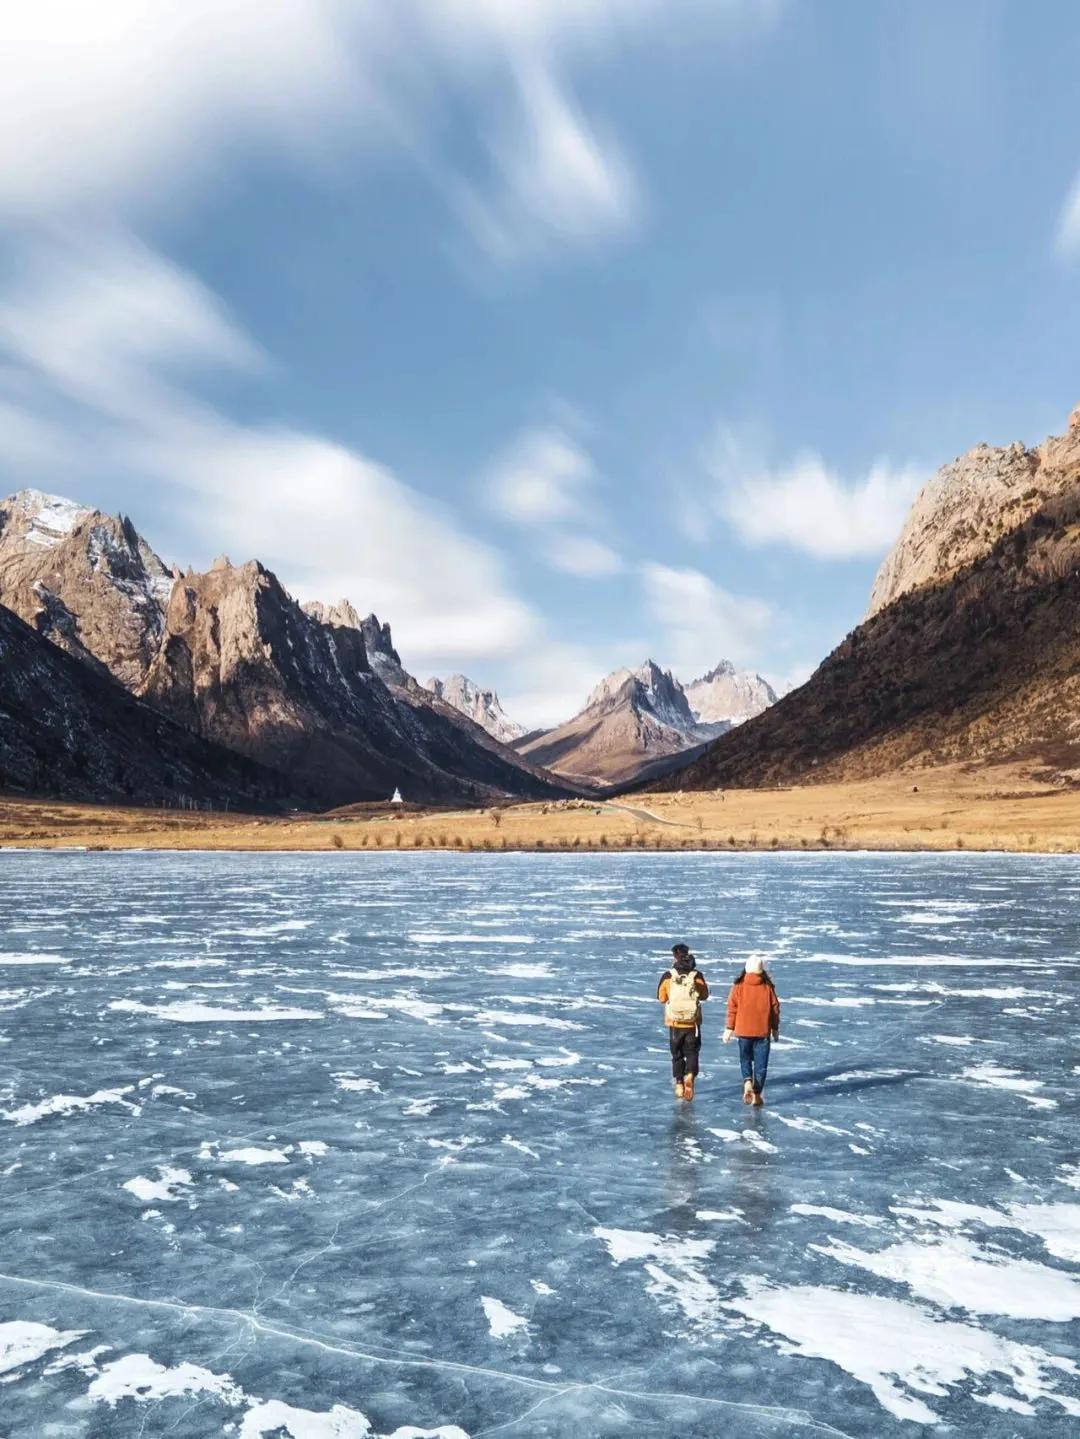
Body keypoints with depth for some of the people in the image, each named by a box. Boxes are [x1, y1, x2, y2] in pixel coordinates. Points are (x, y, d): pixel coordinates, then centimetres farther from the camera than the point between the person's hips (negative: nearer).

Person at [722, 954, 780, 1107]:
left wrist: (729, 1028, 6)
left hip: (743, 1030, 0)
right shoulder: (768, 987, -2)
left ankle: (747, 1082, -8)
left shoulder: (738, 986, -4)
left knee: (745, 1059, 17)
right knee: (761, 1063, 8)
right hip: (763, 1031, 0)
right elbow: (775, 1009, 3)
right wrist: (775, 1029, 14)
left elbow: (732, 1008, -3)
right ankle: (757, 1094, 7)